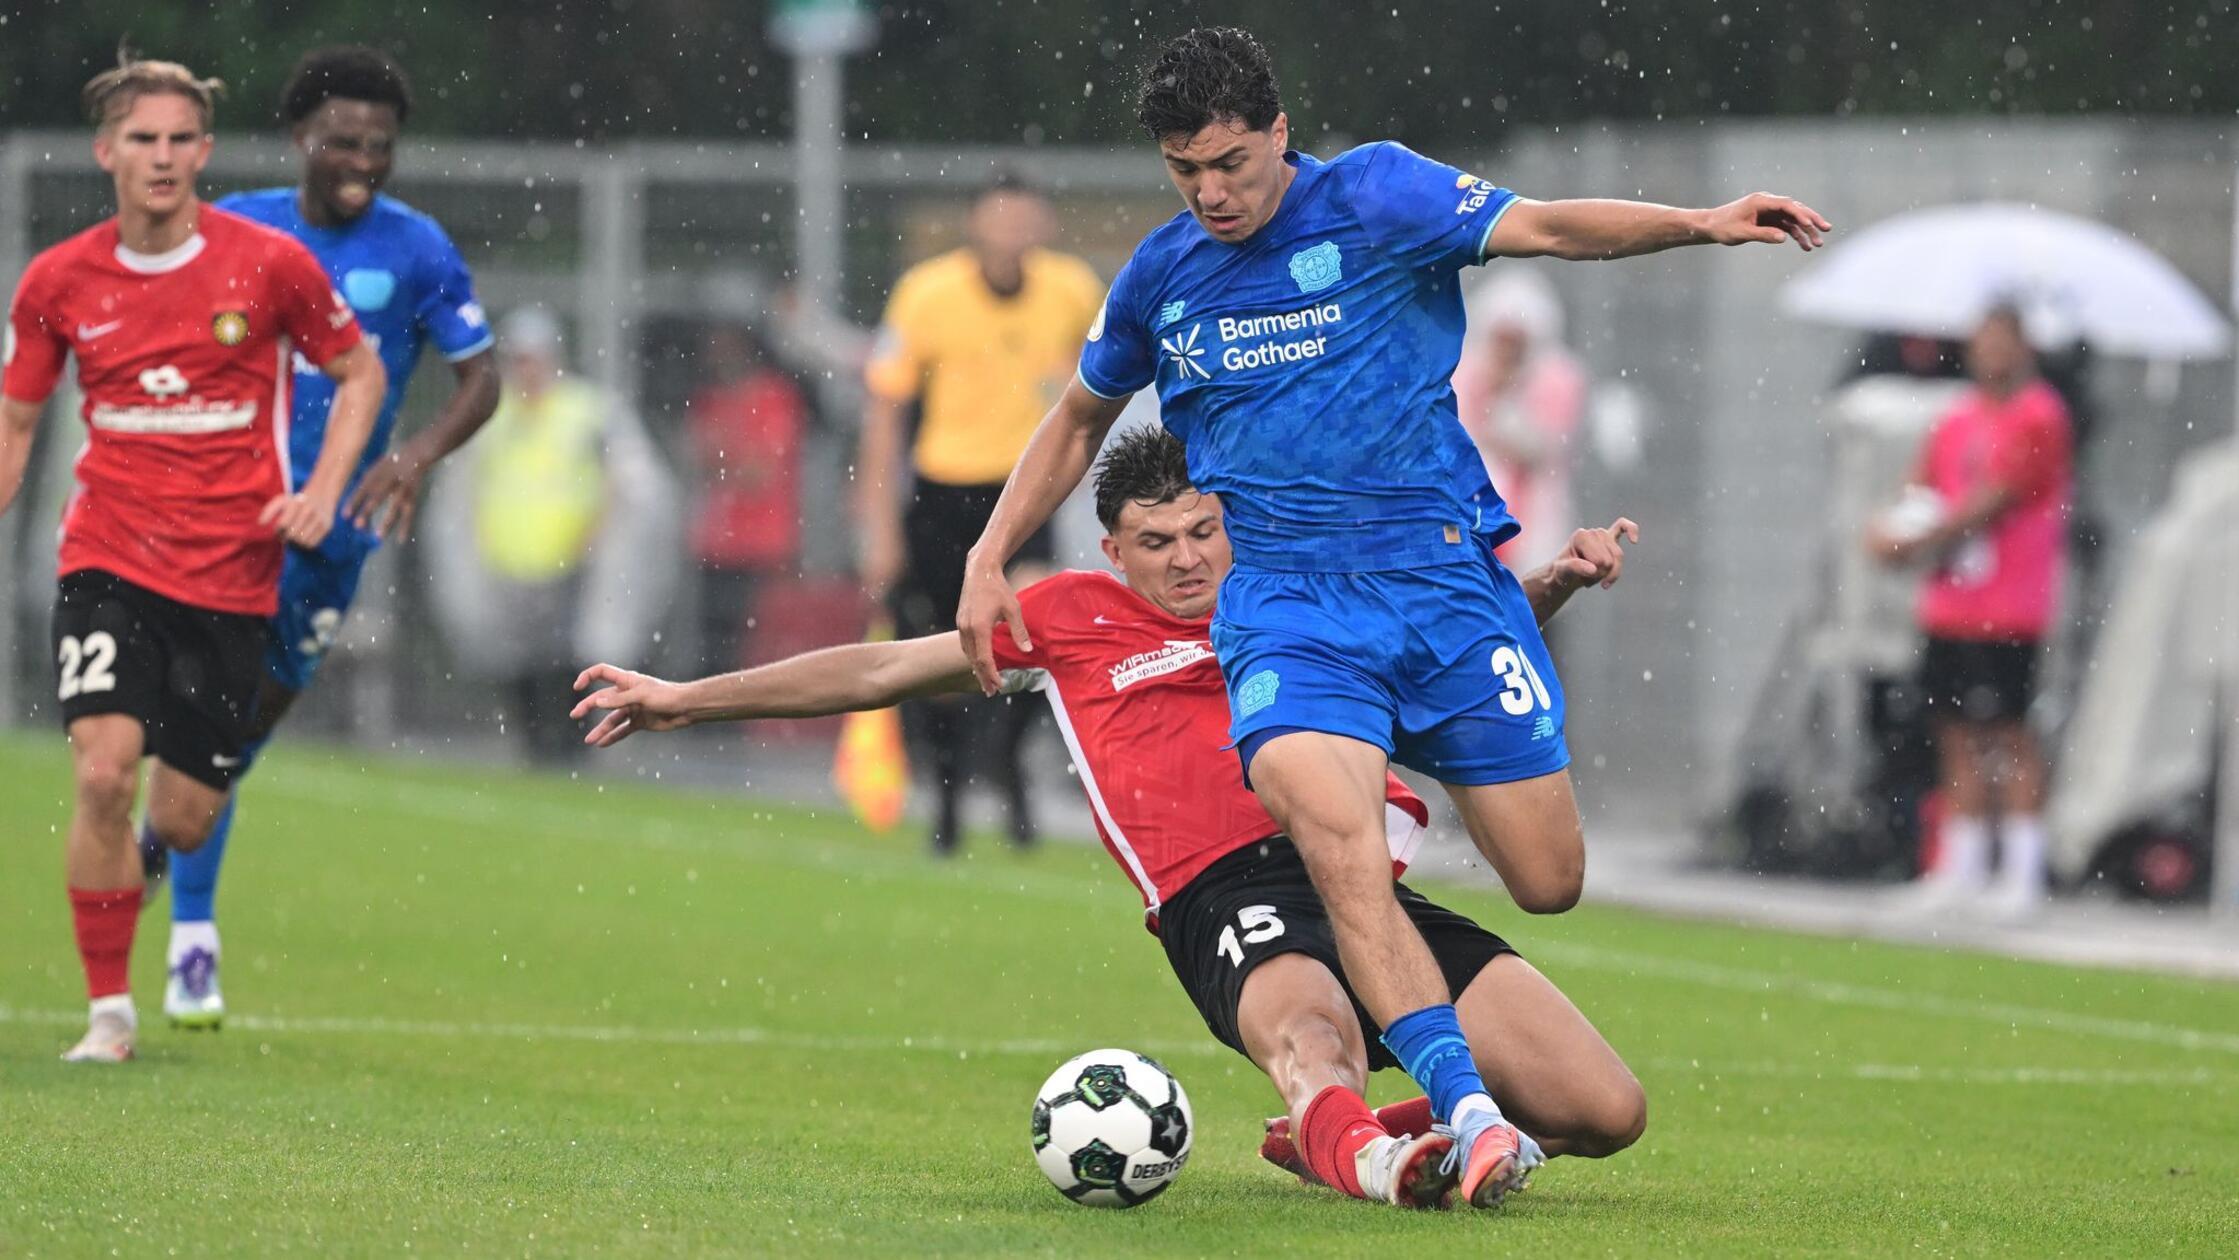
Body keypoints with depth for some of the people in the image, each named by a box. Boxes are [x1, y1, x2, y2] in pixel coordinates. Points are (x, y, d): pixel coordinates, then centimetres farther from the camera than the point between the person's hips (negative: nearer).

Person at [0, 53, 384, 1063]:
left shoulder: (271, 264, -4)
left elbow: (360, 375, 9)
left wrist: (321, 490, -5)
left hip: (231, 574, 0)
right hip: (109, 558, 0)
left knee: (183, 820, 3)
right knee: (104, 773, -19)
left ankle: (134, 865, 42)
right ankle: (109, 1009, -5)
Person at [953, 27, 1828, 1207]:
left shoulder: (1372, 197, -2)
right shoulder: (1162, 274, 10)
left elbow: (1542, 226, -16)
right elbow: (1077, 420, 27)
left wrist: (1698, 224, -31)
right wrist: (988, 559, 17)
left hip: (1441, 568, -1)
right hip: (1285, 607, 1)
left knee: (1548, 881, -2)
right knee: (1337, 840, -28)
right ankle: (1467, 1113, -34)